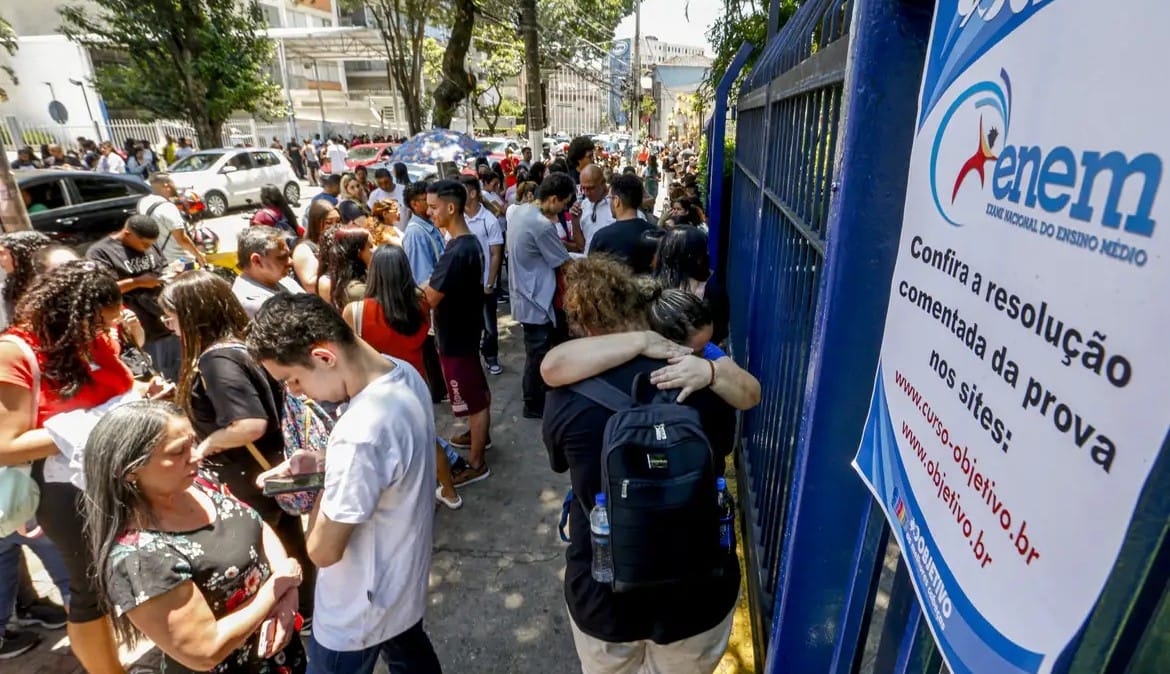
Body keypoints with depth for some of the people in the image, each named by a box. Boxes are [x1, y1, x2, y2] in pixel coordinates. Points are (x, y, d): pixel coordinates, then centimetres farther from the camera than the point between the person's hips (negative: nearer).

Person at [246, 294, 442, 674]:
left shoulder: (360, 432, -40)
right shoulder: (403, 372, -12)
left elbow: (323, 550, -27)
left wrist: (324, 486, -13)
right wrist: (326, 464, -6)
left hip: (361, 610, -7)